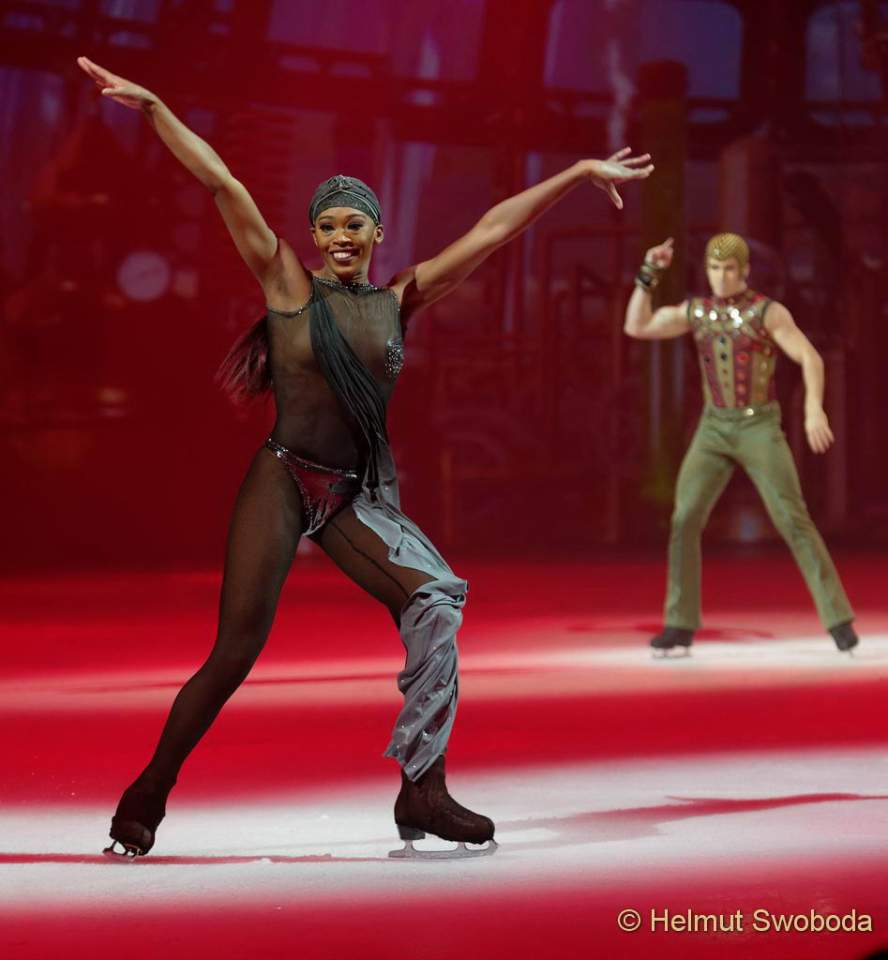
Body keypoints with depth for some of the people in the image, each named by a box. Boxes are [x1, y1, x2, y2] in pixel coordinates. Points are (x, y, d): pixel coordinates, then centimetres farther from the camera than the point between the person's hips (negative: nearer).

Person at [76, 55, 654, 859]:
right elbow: (222, 183, -4)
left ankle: (423, 792, -15)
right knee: (237, 650, -8)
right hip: (283, 480, -3)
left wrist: (578, 174, 9)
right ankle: (148, 793, 10)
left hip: (361, 494, 3)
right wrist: (150, 106, -5)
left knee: (434, 598, -21)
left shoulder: (400, 299, 8)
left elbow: (493, 229, 7)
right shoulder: (287, 282, 1)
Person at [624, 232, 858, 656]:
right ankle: (680, 626, -2)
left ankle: (838, 620, -5)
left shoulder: (769, 311, -6)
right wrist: (648, 275, -1)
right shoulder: (696, 310, 10)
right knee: (684, 522, -10)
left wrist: (815, 409, -32)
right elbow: (636, 328, 8)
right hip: (714, 431, 4)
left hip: (760, 430, -4)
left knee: (794, 521, -13)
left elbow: (811, 358, -15)